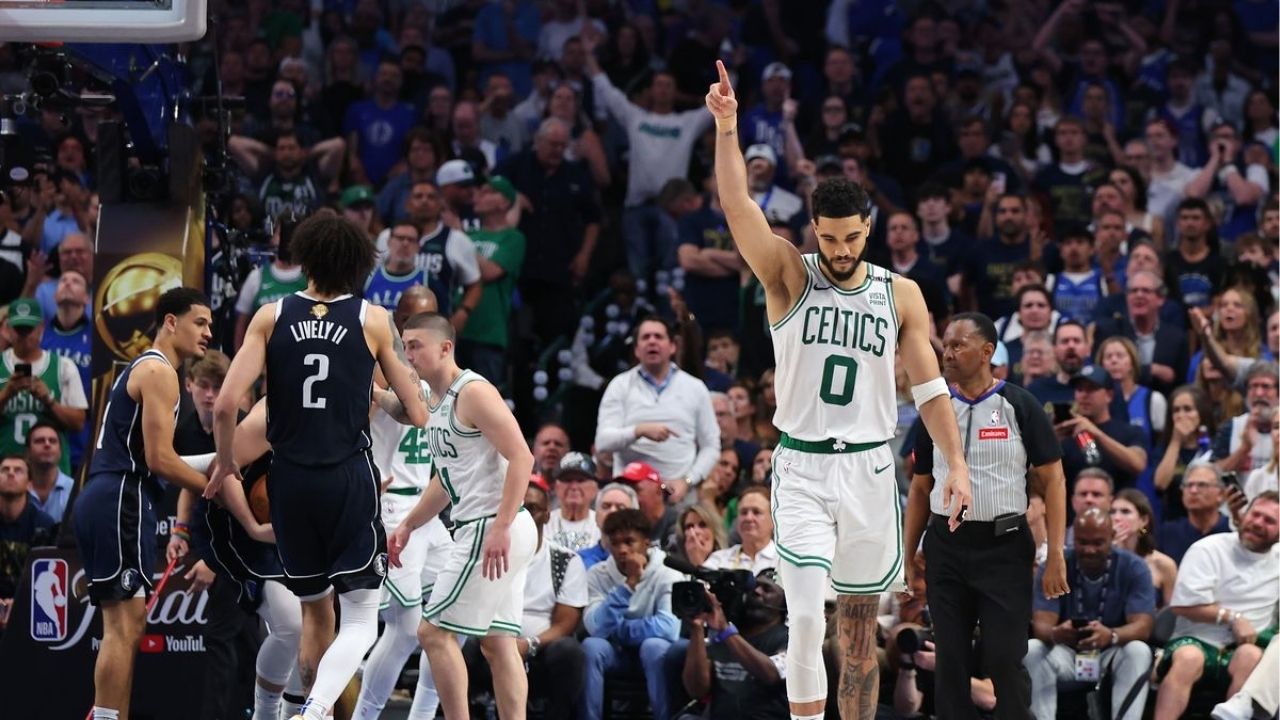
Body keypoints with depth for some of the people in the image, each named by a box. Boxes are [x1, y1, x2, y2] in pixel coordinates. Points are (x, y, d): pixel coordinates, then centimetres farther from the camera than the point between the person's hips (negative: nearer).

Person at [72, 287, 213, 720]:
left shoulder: (141, 369, 24)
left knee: (127, 626, 11)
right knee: (123, 624, -13)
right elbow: (160, 458, -15)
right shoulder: (158, 372, -8)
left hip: (105, 502, 11)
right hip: (121, 502, -11)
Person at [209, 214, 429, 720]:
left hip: (290, 481, 3)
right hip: (350, 478, -2)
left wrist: (225, 463, 10)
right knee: (360, 618, -1)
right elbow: (417, 414, 1)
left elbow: (226, 404, -7)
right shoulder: (373, 321, -1)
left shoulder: (271, 317, 1)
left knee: (314, 612, 20)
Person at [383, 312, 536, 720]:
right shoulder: (435, 402, 17)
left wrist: (501, 528, -26)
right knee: (497, 641, 7)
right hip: (483, 529, 10)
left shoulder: (473, 393, -13)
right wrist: (408, 526, 26)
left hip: (493, 528, -10)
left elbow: (522, 457, -21)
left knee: (435, 632, -8)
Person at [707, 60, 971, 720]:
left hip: (869, 468, 3)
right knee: (805, 615, -17)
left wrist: (956, 463, -5)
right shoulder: (789, 277, -1)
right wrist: (727, 128, -29)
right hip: (801, 468, -3)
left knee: (860, 626, 8)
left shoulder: (901, 295, 5)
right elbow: (737, 207, -15)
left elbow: (929, 388, 5)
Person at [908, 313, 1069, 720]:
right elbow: (921, 489, 16)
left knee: (1004, 659, -7)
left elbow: (1052, 480, -3)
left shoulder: (1019, 407, -3)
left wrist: (1055, 556, -11)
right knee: (950, 660, 5)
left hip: (1004, 547, -4)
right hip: (946, 546, 4)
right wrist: (906, 558, 10)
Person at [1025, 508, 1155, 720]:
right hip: (1067, 653, 1)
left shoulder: (1134, 568, -10)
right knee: (1032, 651, -30)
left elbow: (1142, 626, -21)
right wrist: (1055, 633, -45)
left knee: (1138, 651, -33)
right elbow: (1041, 623, -18)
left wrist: (1111, 636, -45)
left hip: (1113, 653, -1)